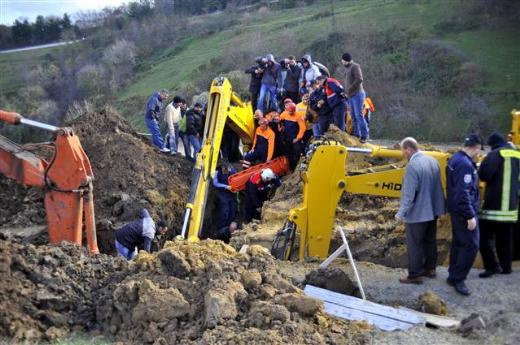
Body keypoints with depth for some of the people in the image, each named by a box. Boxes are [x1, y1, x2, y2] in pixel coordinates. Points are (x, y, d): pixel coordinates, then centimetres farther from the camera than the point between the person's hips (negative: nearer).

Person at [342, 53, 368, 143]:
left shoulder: (355, 66, -8)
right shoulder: (347, 68, 19)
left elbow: (359, 79, -18)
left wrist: (348, 90, -16)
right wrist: (346, 92, 7)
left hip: (357, 94, -9)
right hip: (351, 96, 9)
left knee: (359, 115, -11)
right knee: (353, 116, 10)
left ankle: (364, 135, -8)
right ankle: (356, 134, 16)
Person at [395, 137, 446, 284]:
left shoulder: (413, 166, -24)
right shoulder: (433, 161, 2)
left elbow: (409, 193, -24)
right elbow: (437, 186, 10)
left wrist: (401, 213, -17)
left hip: (417, 213, -8)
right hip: (432, 210, 9)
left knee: (414, 245, 4)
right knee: (429, 241, 20)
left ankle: (415, 275, 11)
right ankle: (430, 268, 33)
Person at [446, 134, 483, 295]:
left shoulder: (455, 159, 9)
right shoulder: (465, 164, -23)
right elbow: (463, 193, -26)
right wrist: (470, 216, -23)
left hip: (456, 209, 10)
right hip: (464, 211, -10)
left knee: (458, 242, 17)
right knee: (471, 245, -6)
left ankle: (453, 275, 26)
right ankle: (458, 278, 0)